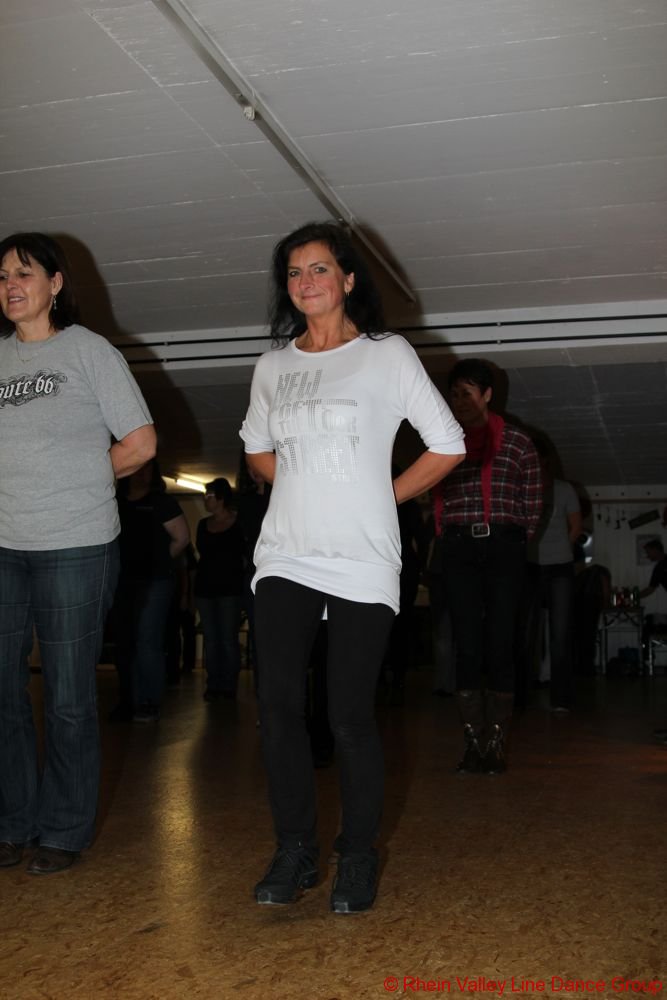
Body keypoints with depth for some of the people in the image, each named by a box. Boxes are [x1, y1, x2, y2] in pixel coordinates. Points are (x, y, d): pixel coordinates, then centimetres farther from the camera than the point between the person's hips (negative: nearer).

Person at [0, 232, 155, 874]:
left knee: (68, 699, 3)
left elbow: (139, 443, -1)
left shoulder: (88, 350, 0)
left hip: (74, 548, -4)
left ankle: (64, 832, 16)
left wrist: (80, 480, 3)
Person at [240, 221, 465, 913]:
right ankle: (294, 853, 13)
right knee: (278, 706, -2)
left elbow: (447, 447, 3)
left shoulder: (388, 355, 1)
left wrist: (385, 498, 4)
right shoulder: (273, 366, 12)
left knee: (350, 716, -3)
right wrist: (304, 492, 13)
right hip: (285, 558, 4)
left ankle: (357, 859, 14)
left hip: (361, 564, -3)